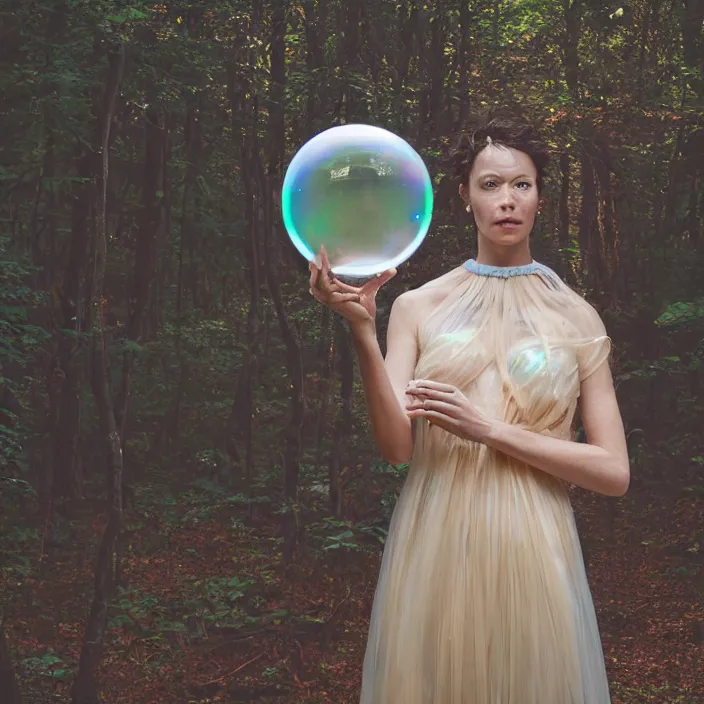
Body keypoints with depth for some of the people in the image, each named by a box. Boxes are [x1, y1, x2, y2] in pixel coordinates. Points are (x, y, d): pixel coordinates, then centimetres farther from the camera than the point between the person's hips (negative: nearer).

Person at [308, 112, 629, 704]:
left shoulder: (575, 317, 4)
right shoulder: (420, 307, 4)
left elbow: (614, 473, -2)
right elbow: (396, 446, -7)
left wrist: (490, 429, -12)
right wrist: (362, 334, -19)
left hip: (532, 552, 0)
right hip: (434, 546, 0)